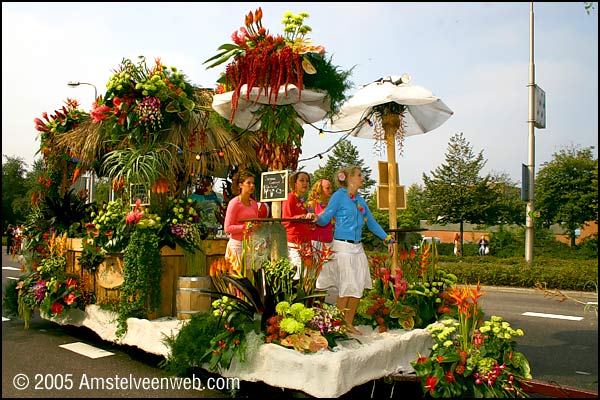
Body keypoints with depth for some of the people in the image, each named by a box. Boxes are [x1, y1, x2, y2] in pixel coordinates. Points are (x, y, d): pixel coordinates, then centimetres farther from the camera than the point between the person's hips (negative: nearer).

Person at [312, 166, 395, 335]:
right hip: (342, 246, -7)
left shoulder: (360, 200, 15)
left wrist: (387, 239, 17)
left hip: (358, 248, 7)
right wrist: (316, 218, -33)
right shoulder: (339, 195, -4)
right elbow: (325, 218, -10)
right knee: (347, 287, -7)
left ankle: (349, 324, 19)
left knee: (358, 287, 7)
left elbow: (371, 222, 20)